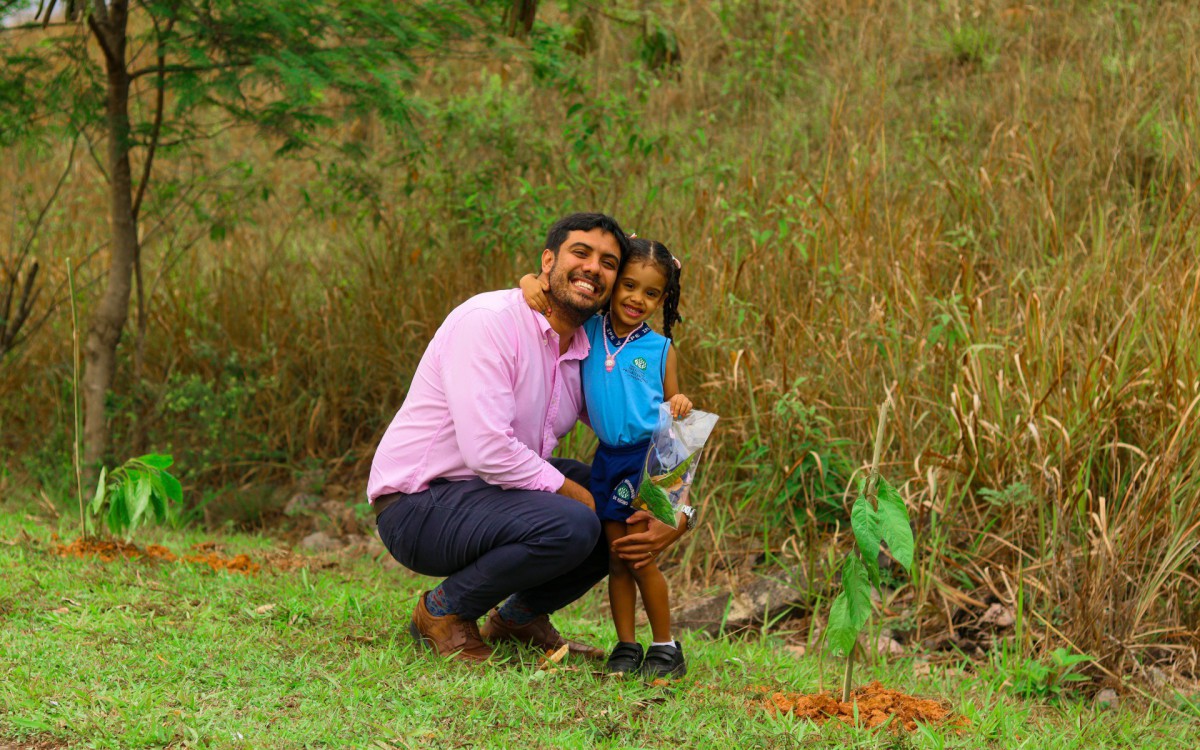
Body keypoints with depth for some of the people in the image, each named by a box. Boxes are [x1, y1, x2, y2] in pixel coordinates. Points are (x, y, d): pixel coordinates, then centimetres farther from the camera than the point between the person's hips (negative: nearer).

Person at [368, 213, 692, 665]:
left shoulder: (587, 354, 6)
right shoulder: (487, 321, -19)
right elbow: (488, 450, -29)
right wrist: (586, 500, -21)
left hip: (495, 494, 9)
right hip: (418, 506, -9)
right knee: (570, 526, -30)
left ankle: (518, 617, 14)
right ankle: (443, 611, -7)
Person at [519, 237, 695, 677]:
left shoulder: (660, 350, 0)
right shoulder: (588, 331, 4)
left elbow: (669, 406, 8)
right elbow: (542, 285, 11)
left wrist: (679, 407, -14)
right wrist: (532, 283, -12)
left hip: (648, 456, -3)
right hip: (608, 459, 3)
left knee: (640, 556, -6)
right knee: (616, 559, 7)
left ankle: (665, 648, 5)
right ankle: (625, 646, 14)